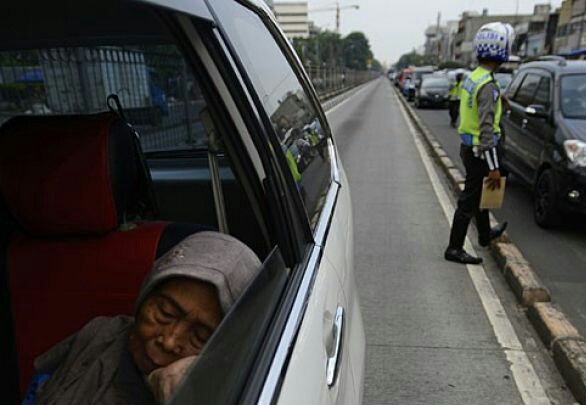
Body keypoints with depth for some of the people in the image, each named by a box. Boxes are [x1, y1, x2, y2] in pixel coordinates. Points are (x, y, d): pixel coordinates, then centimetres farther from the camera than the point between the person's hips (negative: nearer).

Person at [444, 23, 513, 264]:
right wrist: (493, 167, -24)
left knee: (479, 193, 23)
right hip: (478, 151, -10)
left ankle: (485, 234, 42)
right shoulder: (488, 85, -22)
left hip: (468, 147, 10)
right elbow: (486, 128, -26)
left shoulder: (473, 77, 7)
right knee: (469, 201, -1)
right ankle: (454, 249, 8)